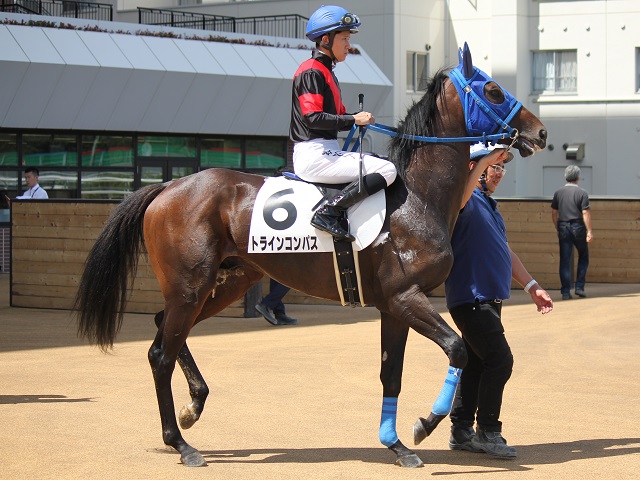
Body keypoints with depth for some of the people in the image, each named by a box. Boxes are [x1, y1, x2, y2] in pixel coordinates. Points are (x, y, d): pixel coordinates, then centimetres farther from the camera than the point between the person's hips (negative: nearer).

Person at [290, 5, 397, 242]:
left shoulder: (326, 72, 22)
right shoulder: (311, 72, -9)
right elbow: (312, 117, -20)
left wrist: (361, 118, 3)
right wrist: (354, 120, -17)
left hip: (327, 152, 10)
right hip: (314, 154, -10)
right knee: (386, 170, -19)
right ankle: (328, 211, -23)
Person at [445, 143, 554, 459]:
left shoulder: (490, 206, 21)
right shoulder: (468, 201, -9)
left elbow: (505, 252, 25)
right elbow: (460, 193, -36)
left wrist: (531, 285, 20)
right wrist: (487, 159, -38)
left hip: (488, 299, 10)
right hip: (471, 298, -10)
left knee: (477, 364, 11)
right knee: (499, 360, -12)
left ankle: (462, 431, 18)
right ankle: (488, 431, -4)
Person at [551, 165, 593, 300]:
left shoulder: (558, 193, 6)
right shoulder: (582, 193, -5)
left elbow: (554, 214, 7)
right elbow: (585, 213, -11)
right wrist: (589, 231, -10)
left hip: (563, 228, 3)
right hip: (578, 227, -3)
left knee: (565, 260, 2)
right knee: (583, 257, 14)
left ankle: (565, 291, -2)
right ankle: (579, 287, 7)